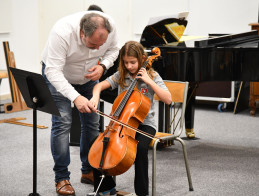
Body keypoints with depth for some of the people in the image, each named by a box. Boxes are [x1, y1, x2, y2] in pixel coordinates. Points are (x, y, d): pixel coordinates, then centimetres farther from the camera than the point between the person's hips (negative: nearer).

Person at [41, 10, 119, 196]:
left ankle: (89, 171, 20)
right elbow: (53, 70, -39)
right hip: (58, 76, -4)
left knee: (92, 123, 4)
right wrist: (75, 97, -49)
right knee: (62, 123, -13)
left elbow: (113, 50, -5)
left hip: (89, 76, 5)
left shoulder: (109, 26, -26)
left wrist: (103, 65, -25)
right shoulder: (62, 32, -40)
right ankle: (62, 178, -5)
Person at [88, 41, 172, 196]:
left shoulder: (152, 76, -2)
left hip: (145, 124, -4)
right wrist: (95, 97, -19)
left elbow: (168, 99, -12)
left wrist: (148, 81, -16)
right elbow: (100, 85, 3)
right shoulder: (121, 76, 8)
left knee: (140, 148, -34)